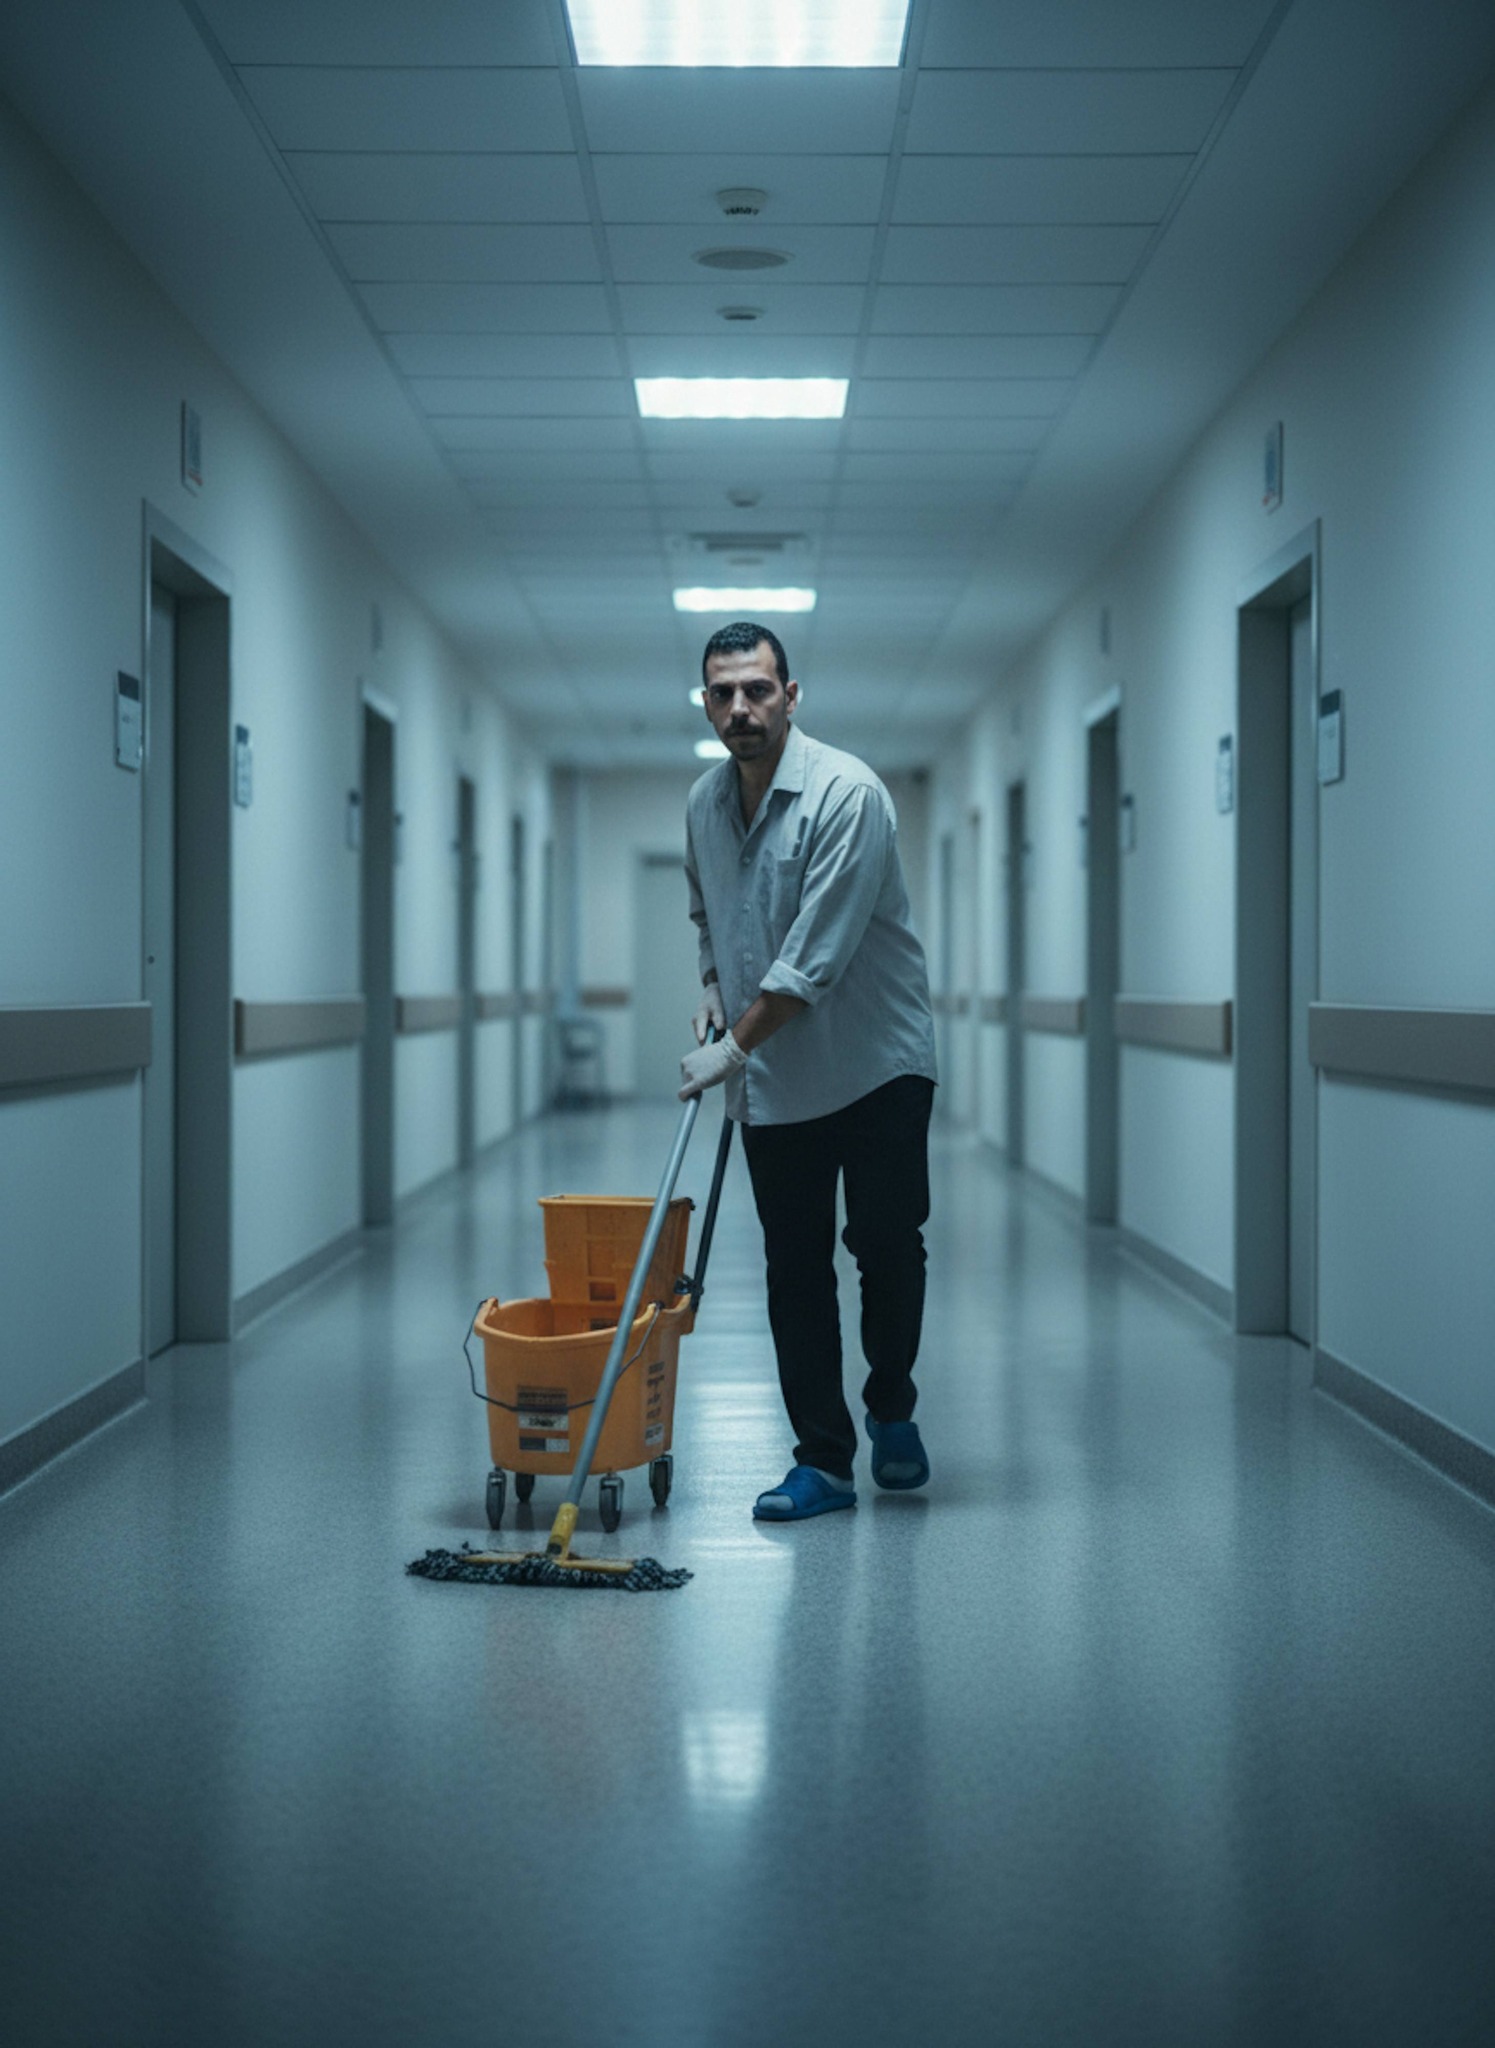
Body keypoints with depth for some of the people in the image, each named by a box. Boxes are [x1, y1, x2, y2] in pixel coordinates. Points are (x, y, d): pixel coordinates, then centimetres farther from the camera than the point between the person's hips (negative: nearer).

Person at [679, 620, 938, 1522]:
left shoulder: (847, 792, -17)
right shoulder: (704, 804, 5)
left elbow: (818, 955, -23)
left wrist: (737, 1045, -21)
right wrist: (713, 993, 7)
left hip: (875, 1064, -5)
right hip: (772, 1080, 5)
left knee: (887, 1244, -3)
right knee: (795, 1268, 3)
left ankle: (893, 1410, 23)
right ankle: (823, 1459, 10)